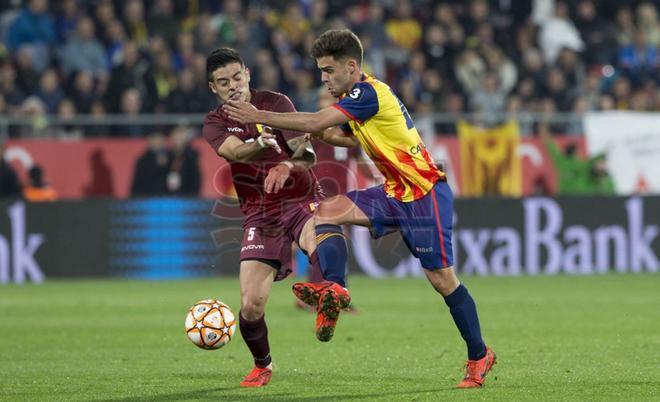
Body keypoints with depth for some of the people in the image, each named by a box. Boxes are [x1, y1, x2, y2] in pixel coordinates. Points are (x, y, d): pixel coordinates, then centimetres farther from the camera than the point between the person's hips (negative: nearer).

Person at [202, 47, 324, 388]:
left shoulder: (275, 104, -1)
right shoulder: (214, 123, 3)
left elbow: (307, 154, -14)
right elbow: (235, 151, -21)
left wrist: (288, 165, -37)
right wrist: (261, 144, -43)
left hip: (300, 199, -2)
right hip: (259, 215, 2)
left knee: (319, 246, -40)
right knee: (250, 306, -6)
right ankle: (262, 365, 20)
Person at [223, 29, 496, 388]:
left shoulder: (369, 93, -21)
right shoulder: (354, 97, 8)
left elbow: (315, 122, -27)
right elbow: (353, 138, 24)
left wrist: (257, 116, -21)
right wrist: (324, 134, 3)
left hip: (425, 194, -9)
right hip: (394, 193, 9)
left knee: (442, 279, -5)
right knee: (326, 211, -8)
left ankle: (479, 356, 7)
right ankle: (333, 288, -25)